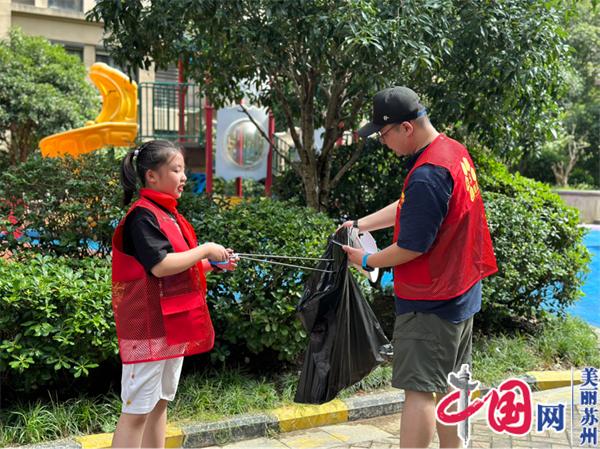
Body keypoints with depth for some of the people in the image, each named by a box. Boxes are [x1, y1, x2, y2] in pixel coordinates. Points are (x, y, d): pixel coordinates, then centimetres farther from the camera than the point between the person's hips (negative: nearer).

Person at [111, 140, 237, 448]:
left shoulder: (169, 215, 14)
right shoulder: (142, 216, -15)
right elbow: (160, 265, -25)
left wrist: (214, 264, 9)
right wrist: (205, 250, -15)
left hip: (173, 324, 10)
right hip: (149, 328, -10)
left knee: (160, 402, 16)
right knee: (136, 410, -4)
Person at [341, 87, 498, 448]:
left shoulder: (427, 176, -26)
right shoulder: (455, 151, 5)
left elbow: (411, 247, -21)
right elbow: (408, 207, 15)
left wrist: (367, 261, -5)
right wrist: (360, 224, 10)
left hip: (429, 303, -9)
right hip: (462, 294, 9)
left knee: (419, 391, -4)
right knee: (450, 387, 17)